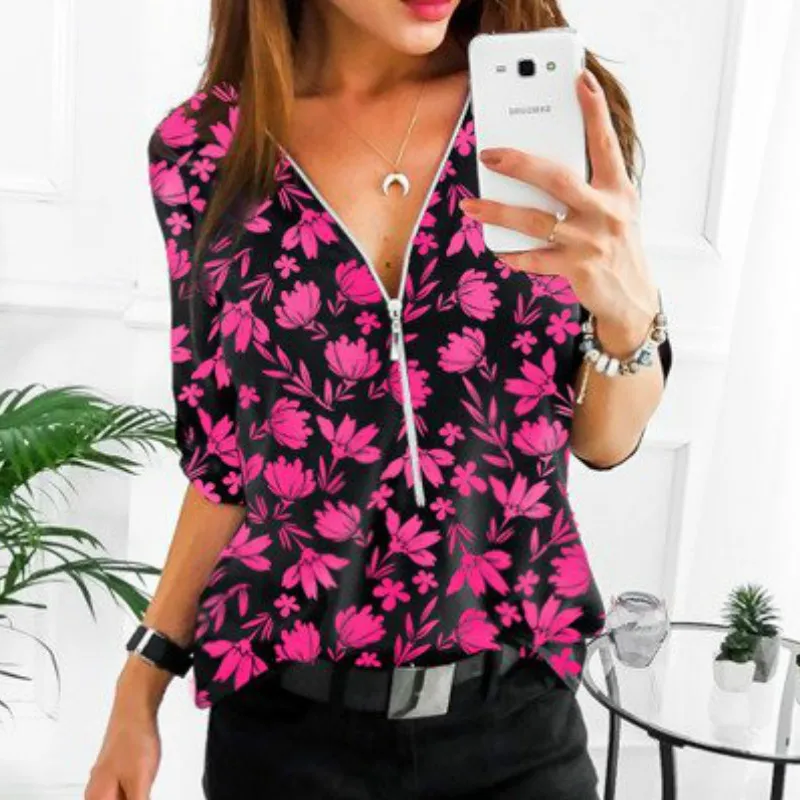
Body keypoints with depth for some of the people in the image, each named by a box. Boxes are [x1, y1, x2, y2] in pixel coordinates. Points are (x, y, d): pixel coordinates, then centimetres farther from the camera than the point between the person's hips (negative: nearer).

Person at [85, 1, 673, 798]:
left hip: (519, 716, 1)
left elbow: (605, 439, -1)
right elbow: (225, 455, 4)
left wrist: (630, 312, -21)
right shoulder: (203, 148, -6)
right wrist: (142, 683, 5)